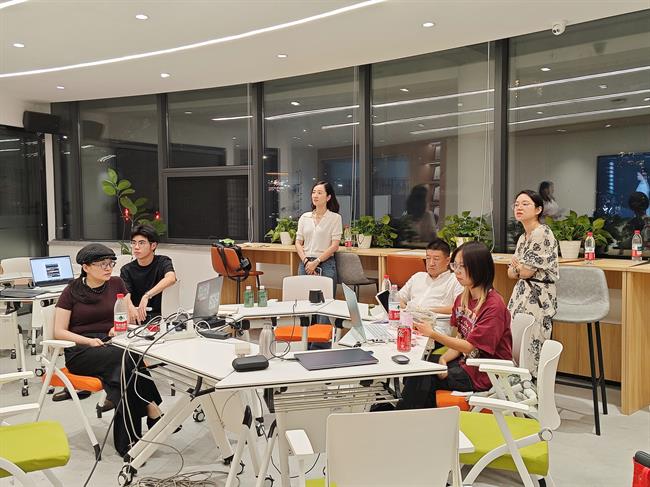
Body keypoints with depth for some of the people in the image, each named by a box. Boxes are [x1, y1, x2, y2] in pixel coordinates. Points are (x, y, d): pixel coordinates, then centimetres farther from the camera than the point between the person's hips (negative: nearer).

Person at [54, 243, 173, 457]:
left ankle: (128, 440, -31)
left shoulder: (116, 284, 9)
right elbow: (59, 332, -1)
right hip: (80, 351, -3)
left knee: (126, 363, -34)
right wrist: (88, 340, -18)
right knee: (126, 358, -35)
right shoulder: (72, 291, 3)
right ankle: (152, 410, -31)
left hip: (113, 344, 3)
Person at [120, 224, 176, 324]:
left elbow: (171, 279, -24)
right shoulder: (127, 270, 3)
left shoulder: (163, 262, -1)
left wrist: (147, 296, -36)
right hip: (135, 318, -1)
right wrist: (131, 308, -37)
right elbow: (125, 295, -13)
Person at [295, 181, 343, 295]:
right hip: (305, 263, 3)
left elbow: (334, 246, -6)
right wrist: (306, 261, -6)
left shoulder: (335, 217, 0)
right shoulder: (304, 217, 11)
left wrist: (316, 262, -11)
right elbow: (298, 243, 10)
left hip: (326, 263, -3)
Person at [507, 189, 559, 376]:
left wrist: (517, 266, 3)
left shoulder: (542, 233, -13)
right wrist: (521, 268, -7)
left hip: (537, 297, -9)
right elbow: (511, 273, 13)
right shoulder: (523, 237, 15)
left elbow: (526, 272, -16)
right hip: (522, 294, 9)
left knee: (529, 349, -9)